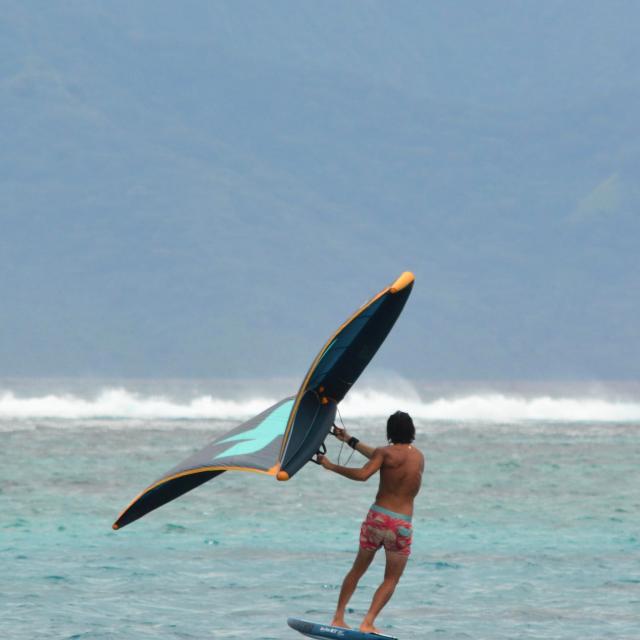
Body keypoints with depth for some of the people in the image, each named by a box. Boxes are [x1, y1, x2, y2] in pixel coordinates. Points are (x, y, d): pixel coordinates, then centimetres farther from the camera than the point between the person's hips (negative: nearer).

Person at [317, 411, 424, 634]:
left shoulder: (386, 453, -4)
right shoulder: (419, 457, 11)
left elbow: (363, 474, -20)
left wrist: (332, 466, -9)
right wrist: (351, 441, 27)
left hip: (377, 517, -1)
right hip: (402, 524, 1)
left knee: (357, 570, 17)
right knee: (391, 580, 9)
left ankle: (338, 618, 17)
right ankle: (368, 622, -7)